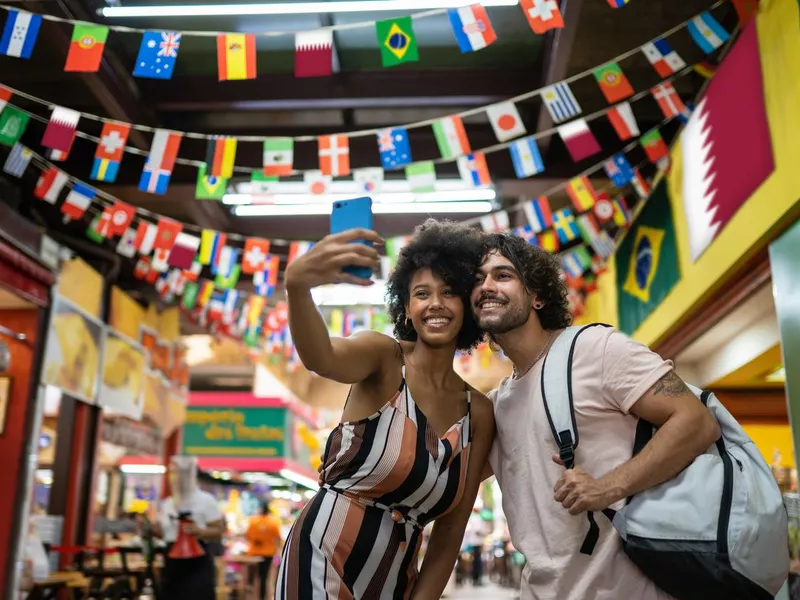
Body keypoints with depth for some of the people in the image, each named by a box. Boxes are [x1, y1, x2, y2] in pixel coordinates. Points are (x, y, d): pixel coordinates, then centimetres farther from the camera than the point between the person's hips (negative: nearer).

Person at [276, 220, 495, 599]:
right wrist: (297, 286, -53)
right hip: (323, 560, -5)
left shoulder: (479, 413, 2)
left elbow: (451, 529, 3)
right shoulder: (384, 358, -10)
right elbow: (320, 358, -34)